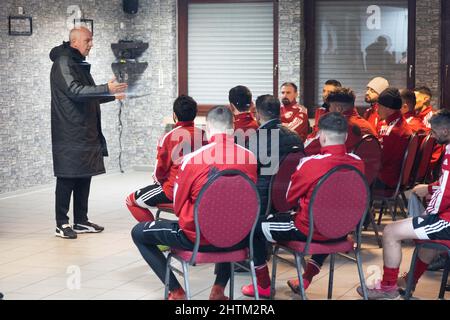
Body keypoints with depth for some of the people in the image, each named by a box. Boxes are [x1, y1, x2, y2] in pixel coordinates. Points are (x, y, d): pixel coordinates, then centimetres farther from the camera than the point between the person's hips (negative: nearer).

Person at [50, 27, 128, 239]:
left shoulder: (80, 64, 18)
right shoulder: (63, 63, -11)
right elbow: (75, 91, -24)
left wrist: (112, 95, 17)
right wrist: (106, 89, -27)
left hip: (86, 132, 9)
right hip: (69, 134, -9)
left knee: (84, 177, 11)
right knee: (67, 179, -5)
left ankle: (81, 221, 17)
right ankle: (61, 225, -1)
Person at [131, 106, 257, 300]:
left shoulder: (193, 159, -15)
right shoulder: (250, 158, -6)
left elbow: (178, 207, -3)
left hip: (197, 238, -4)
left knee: (139, 233, 17)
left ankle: (176, 293, 8)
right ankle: (219, 288, 26)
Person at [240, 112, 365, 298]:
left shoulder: (310, 164, -22)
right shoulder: (358, 163, -8)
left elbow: (290, 198, -5)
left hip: (308, 230, -5)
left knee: (254, 226, 13)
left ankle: (264, 286, 21)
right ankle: (306, 278, 35)